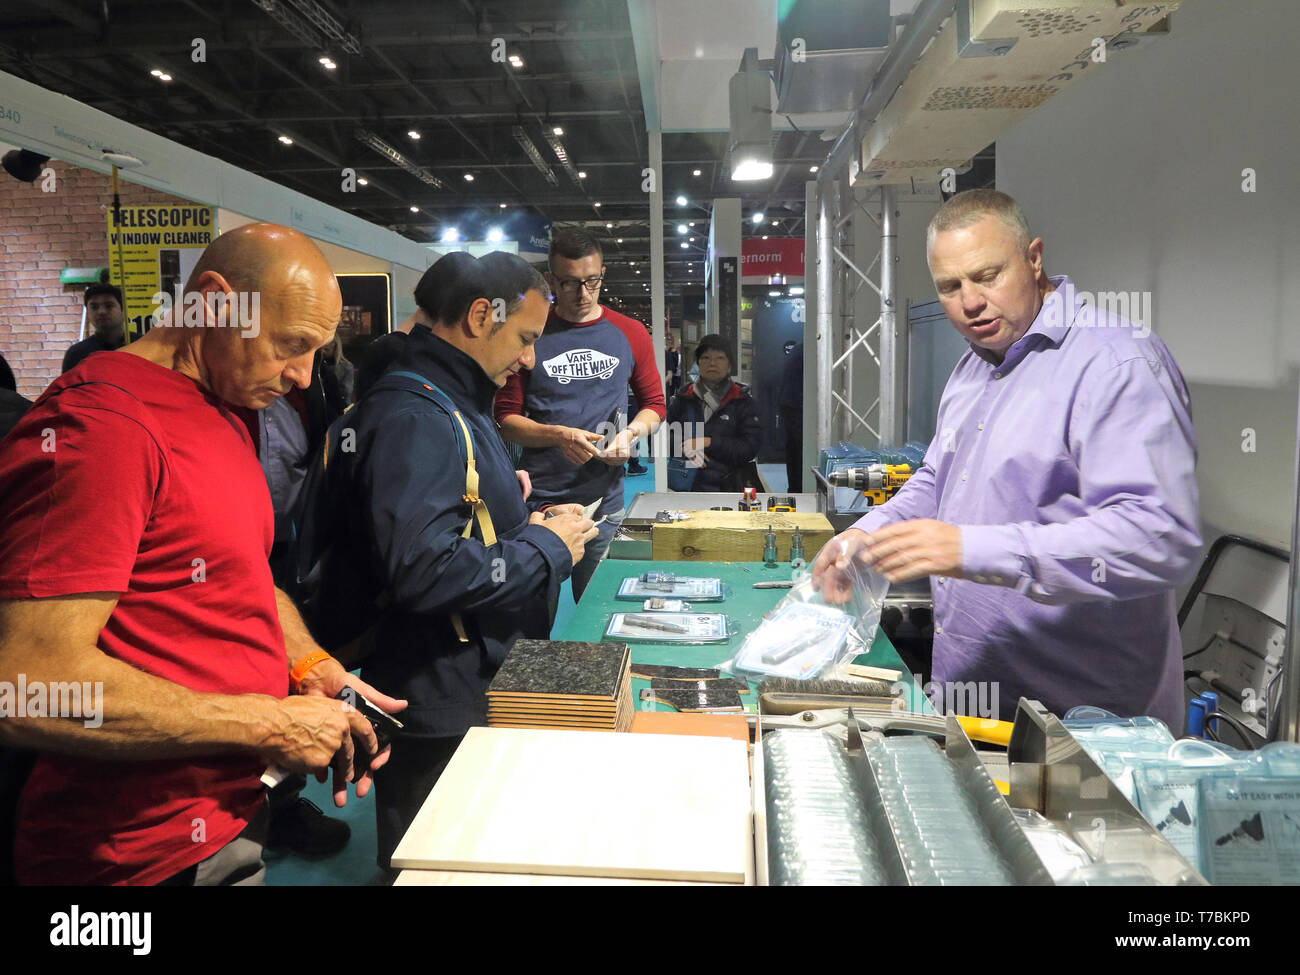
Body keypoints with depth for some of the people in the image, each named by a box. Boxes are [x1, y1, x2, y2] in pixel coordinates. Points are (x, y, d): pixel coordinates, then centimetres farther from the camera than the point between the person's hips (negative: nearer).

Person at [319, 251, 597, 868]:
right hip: (439, 714, -10)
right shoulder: (412, 418, -23)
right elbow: (422, 571, -33)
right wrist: (546, 547, -20)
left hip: (481, 691, 10)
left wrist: (524, 521, 6)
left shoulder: (456, 403, 12)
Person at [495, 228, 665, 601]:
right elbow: (506, 417, 2)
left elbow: (654, 404, 16)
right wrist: (560, 436, -15)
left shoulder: (629, 334, 8)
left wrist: (631, 433, -5)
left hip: (606, 500, 2)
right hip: (541, 501, -2)